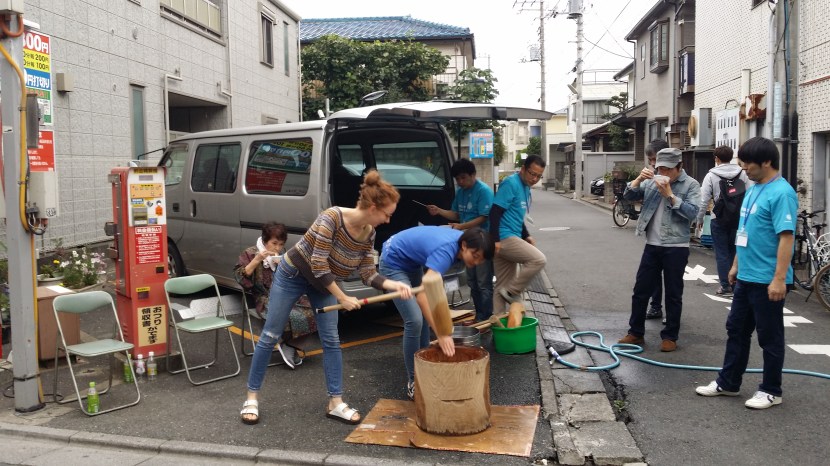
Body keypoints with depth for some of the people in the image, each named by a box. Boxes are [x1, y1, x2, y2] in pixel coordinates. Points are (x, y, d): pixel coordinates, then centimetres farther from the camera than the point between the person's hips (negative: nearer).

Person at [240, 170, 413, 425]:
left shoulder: (369, 233, -13)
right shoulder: (332, 217, -33)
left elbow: (369, 274, -9)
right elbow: (319, 265, -31)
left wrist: (395, 285, -26)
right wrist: (342, 298, -25)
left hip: (323, 283, 6)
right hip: (292, 275, -6)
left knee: (331, 340, 0)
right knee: (270, 336, 2)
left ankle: (336, 403, 8)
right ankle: (251, 398, 15)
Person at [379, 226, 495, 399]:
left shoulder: (462, 238, -12)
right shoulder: (446, 251, -36)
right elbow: (423, 295, -45)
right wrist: (442, 334, -50)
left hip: (412, 261, 9)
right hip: (393, 262, -9)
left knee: (424, 316, 11)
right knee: (414, 320, -16)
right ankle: (413, 382, -4)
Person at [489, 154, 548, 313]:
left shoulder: (525, 187, 17)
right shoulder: (510, 183, -12)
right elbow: (495, 212, -18)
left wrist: (526, 236, 16)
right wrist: (495, 240, -24)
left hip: (511, 238, 10)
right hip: (504, 238, -10)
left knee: (503, 286, 10)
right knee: (539, 260, -18)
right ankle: (511, 292, -6)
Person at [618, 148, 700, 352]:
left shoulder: (691, 185, -5)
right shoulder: (652, 181, 7)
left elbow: (692, 213, -17)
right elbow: (629, 196, 3)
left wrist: (669, 194, -22)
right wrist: (639, 179, -13)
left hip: (676, 248, -4)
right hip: (652, 245, 4)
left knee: (673, 294, 5)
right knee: (640, 290, 9)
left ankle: (670, 337, 17)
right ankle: (636, 333, 21)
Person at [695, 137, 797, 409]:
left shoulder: (781, 193, -18)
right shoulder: (753, 190, 11)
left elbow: (786, 237, -23)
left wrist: (779, 278, -26)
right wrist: (736, 265, 21)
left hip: (768, 281, -9)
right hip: (746, 277, 9)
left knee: (769, 337, 5)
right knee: (736, 330, 16)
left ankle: (771, 391, 19)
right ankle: (728, 383, 27)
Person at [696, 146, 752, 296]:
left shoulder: (711, 176, -6)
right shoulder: (742, 173, 0)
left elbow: (704, 200, -7)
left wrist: (699, 218, 4)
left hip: (719, 219, -3)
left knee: (722, 253, 4)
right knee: (735, 251, 14)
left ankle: (725, 285, 3)